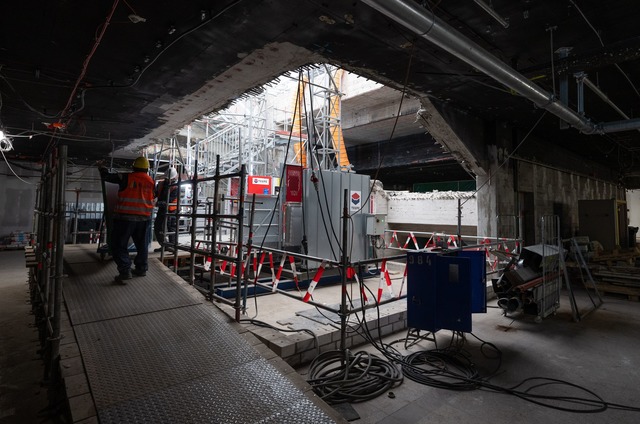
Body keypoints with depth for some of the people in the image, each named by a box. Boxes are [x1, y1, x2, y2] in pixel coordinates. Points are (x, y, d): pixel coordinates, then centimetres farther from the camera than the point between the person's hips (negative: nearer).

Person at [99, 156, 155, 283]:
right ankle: (141, 268, 24)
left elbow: (107, 176, 4)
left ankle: (125, 271, -6)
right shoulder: (151, 181, 5)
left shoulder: (126, 178, -5)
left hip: (125, 217, -4)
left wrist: (102, 167, 24)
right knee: (142, 245, 17)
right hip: (144, 218, 4)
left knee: (119, 245, 3)